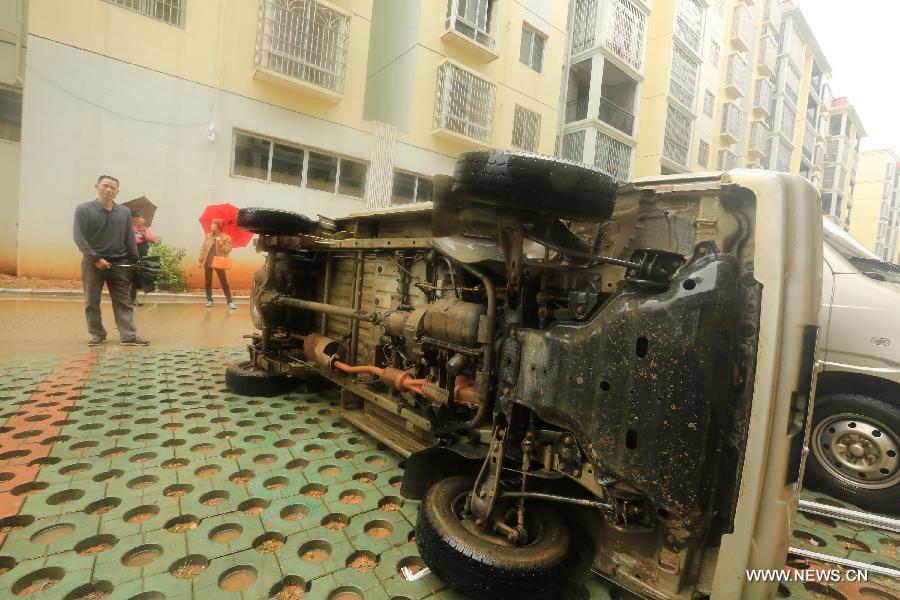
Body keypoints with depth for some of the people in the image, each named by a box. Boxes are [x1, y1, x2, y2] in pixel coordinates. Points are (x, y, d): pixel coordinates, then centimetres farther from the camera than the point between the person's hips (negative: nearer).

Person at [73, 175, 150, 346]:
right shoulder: (84, 210, -1)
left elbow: (129, 239, 8)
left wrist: (135, 262, 1)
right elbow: (79, 237, -6)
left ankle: (129, 337, -1)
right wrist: (96, 258, -15)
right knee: (92, 303, 7)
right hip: (93, 262, -1)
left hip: (119, 263, 2)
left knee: (123, 302, 0)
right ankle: (97, 335, 18)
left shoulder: (124, 212, 8)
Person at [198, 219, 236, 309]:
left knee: (224, 283, -5)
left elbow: (228, 250, -10)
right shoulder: (208, 236, 9)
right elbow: (203, 248, 10)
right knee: (208, 282, 8)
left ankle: (230, 302, -6)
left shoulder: (226, 237, -3)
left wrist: (220, 243, -20)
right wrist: (200, 260, 6)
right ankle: (209, 300, 17)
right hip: (208, 262, 4)